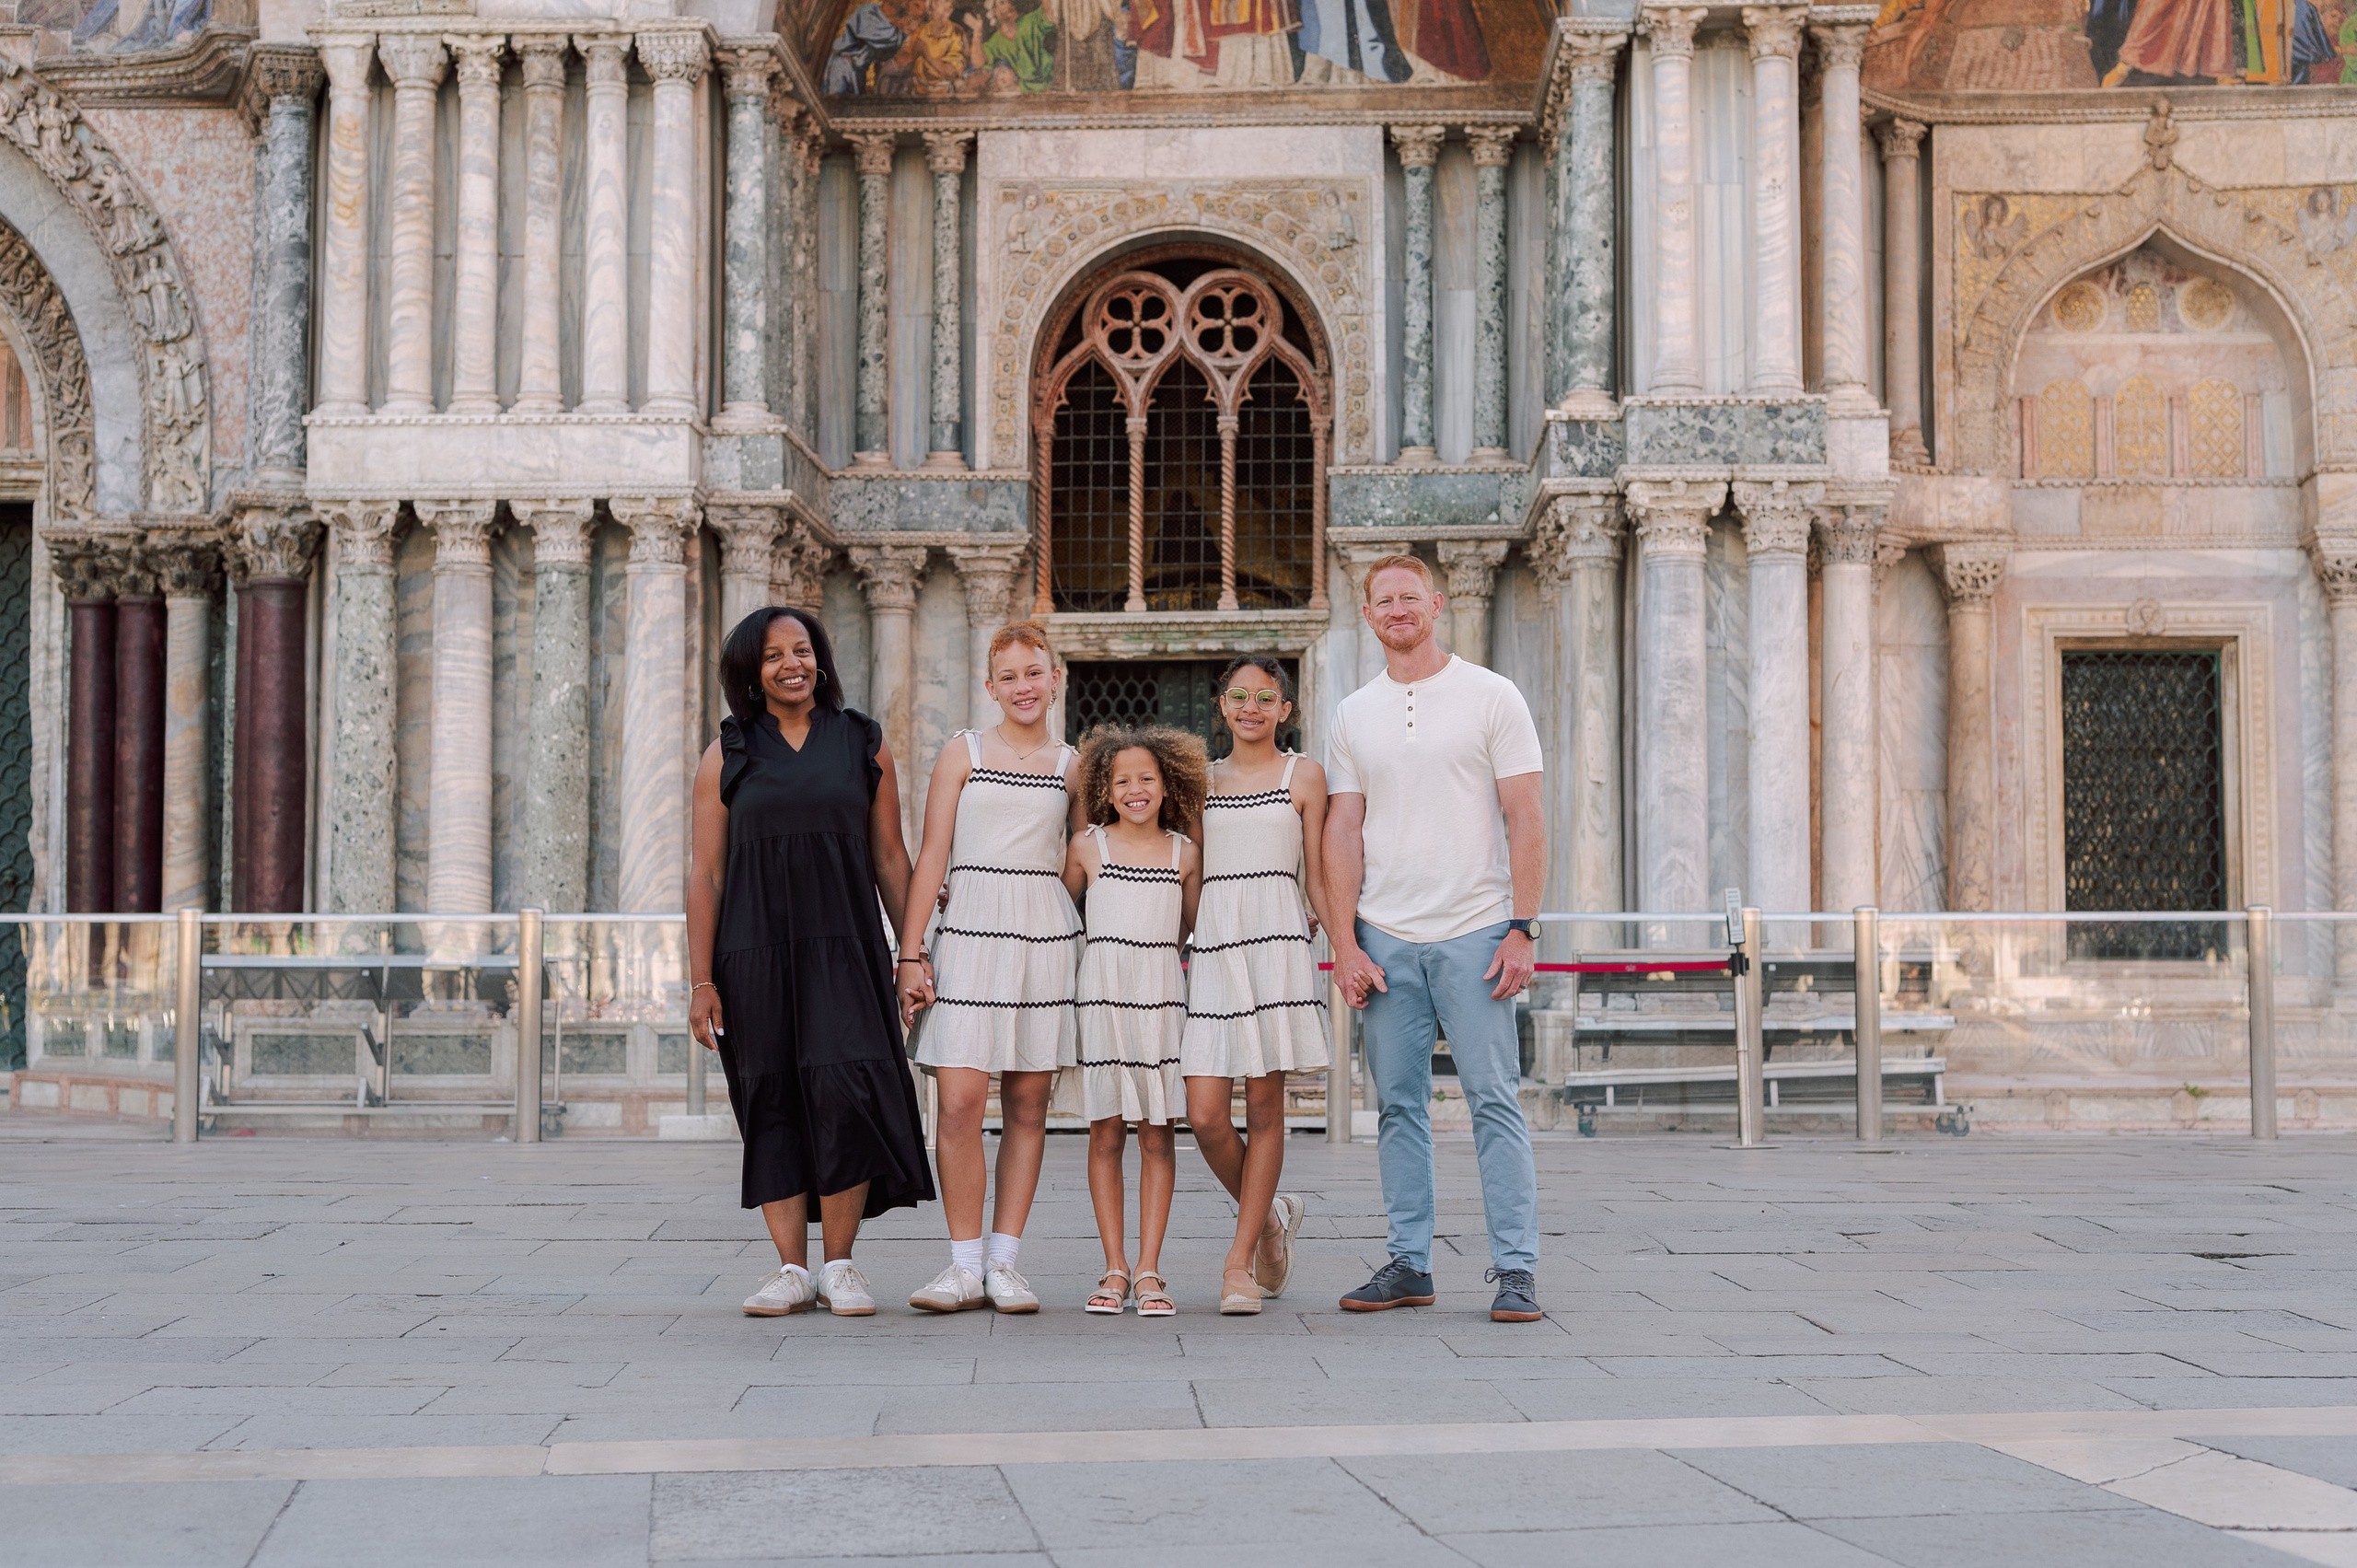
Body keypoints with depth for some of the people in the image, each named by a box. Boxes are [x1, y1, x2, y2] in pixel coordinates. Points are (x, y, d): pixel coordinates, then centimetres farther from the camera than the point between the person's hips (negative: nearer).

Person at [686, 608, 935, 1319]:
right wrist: (701, 980, -2)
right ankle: (791, 1268, 10)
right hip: (755, 953, 1)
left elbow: (889, 858, 10)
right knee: (773, 1105, 2)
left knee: (846, 1096, -11)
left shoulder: (864, 744, 8)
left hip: (842, 948, 0)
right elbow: (705, 872, 4)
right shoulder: (727, 754, 6)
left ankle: (839, 1266, 3)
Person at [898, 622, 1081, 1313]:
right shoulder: (964, 752, 6)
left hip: (1046, 933, 2)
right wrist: (911, 953, -4)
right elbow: (932, 857, 3)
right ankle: (965, 1264, -1)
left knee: (1027, 1106, 2)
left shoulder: (1071, 764, 12)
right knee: (960, 1103, -9)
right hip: (971, 931, -2)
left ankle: (1004, 1261, 9)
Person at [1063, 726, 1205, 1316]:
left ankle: (1149, 1270, 4)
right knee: (1106, 1132, 0)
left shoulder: (1185, 852, 8)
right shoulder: (1087, 845, 5)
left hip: (1162, 996, 1)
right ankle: (1115, 1269, 7)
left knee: (1158, 1134, 0)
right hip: (1100, 995, -1)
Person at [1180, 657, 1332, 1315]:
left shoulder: (1303, 775, 7)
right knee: (1205, 1116, -6)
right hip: (1211, 950, 3)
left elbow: (1318, 876, 6)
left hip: (1277, 944, -2)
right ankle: (1267, 1217, 20)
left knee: (1264, 1107, -2)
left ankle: (1240, 1260, 7)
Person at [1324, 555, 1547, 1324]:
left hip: (1474, 932, -3)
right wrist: (1345, 943, 0)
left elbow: (1525, 820, -1)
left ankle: (1516, 1268, -2)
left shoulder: (1491, 697, 2)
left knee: (1495, 1101, -5)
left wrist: (1521, 929, -9)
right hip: (1385, 938, 4)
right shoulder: (1353, 714, 11)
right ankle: (1409, 1262, 14)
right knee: (1398, 1105, 6)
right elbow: (1343, 832, 9)